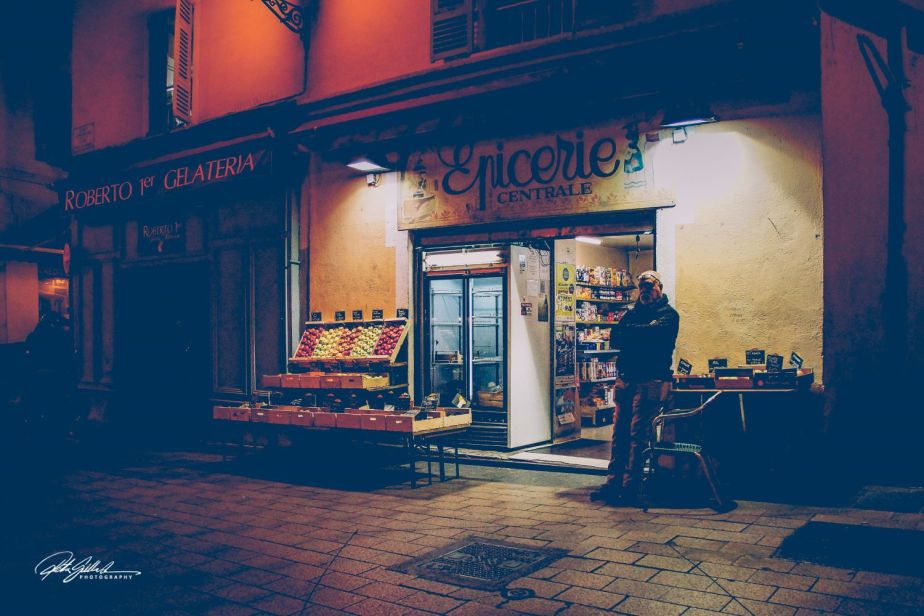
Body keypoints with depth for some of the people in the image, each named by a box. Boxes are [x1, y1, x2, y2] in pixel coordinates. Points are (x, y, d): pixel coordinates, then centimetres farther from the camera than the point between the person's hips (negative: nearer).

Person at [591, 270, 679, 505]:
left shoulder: (668, 314, 2)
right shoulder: (633, 313, 21)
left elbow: (655, 333, -19)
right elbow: (616, 337, 5)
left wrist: (629, 331, -5)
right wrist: (642, 332, -10)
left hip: (650, 382, -6)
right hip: (627, 380, 6)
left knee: (638, 435, -6)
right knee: (620, 432, 5)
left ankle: (629, 487, -1)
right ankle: (613, 483, 10)